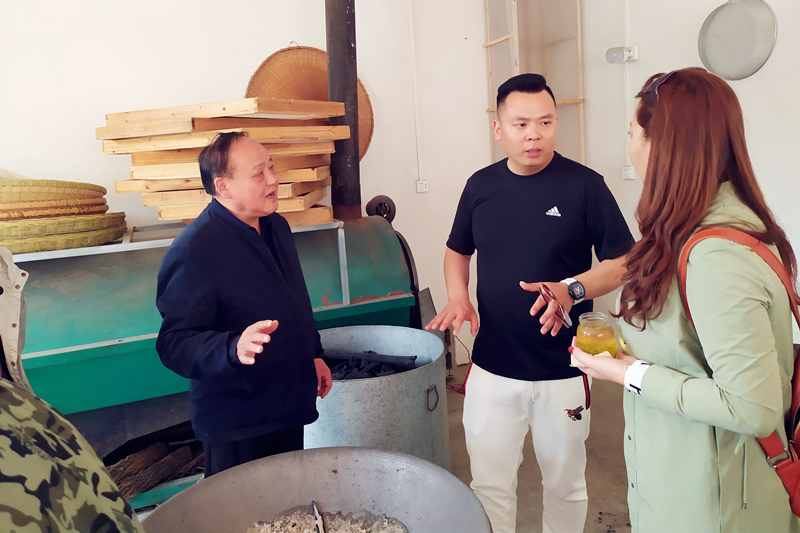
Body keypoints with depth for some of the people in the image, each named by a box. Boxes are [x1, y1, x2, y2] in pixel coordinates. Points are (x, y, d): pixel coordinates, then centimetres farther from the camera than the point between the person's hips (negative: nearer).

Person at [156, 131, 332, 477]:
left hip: (289, 408, 8)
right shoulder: (192, 250, -22)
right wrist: (234, 349, -41)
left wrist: (313, 354, 20)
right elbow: (175, 344, -25)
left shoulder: (276, 226, 6)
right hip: (237, 426, -8)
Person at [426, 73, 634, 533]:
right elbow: (457, 252, 15)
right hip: (492, 367, 2)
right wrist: (458, 298, -4)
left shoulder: (584, 184, -8)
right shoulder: (480, 185, 2)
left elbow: (623, 262, -4)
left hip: (564, 370, -2)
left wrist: (572, 290, -22)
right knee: (490, 485, 12)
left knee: (565, 484, 17)